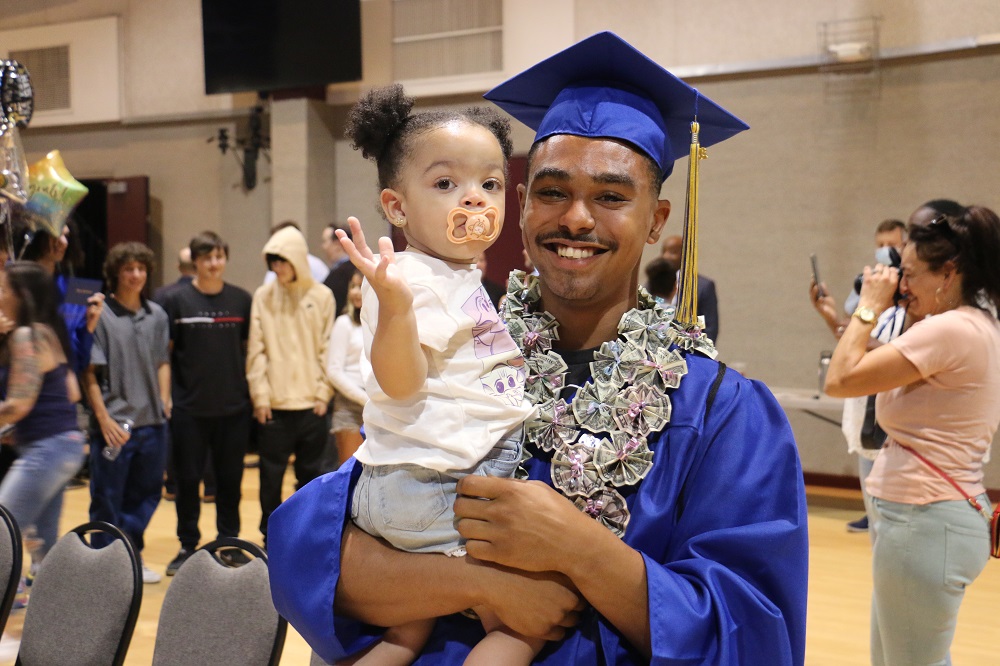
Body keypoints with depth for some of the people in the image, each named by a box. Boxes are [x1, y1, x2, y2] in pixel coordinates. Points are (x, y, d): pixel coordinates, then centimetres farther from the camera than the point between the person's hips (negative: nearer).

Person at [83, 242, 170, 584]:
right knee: (107, 499, 5)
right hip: (114, 424, -5)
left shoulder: (157, 315, 8)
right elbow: (89, 373, -9)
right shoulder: (101, 316, -7)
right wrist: (104, 419, -14)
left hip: (152, 423, 5)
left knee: (145, 495, 14)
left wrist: (164, 402, 3)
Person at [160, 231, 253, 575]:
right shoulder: (177, 301, -2)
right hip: (189, 408, -1)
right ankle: (188, 547, 21)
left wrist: (253, 392, 6)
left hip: (234, 407, 1)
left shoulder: (241, 300, 3)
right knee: (188, 480, 7)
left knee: (230, 480, 9)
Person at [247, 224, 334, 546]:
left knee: (310, 472, 10)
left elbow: (327, 348, 1)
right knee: (271, 474, 5)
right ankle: (270, 537, 19)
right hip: (274, 405, 0)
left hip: (311, 403, 0)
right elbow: (256, 350, 0)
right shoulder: (263, 296, 1)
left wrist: (324, 392, -5)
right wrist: (260, 395, -6)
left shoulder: (321, 296, 1)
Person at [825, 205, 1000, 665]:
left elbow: (840, 380, -20)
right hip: (938, 517, 11)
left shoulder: (950, 329, -20)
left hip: (924, 523, -11)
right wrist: (908, 320, 11)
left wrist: (868, 307, -8)